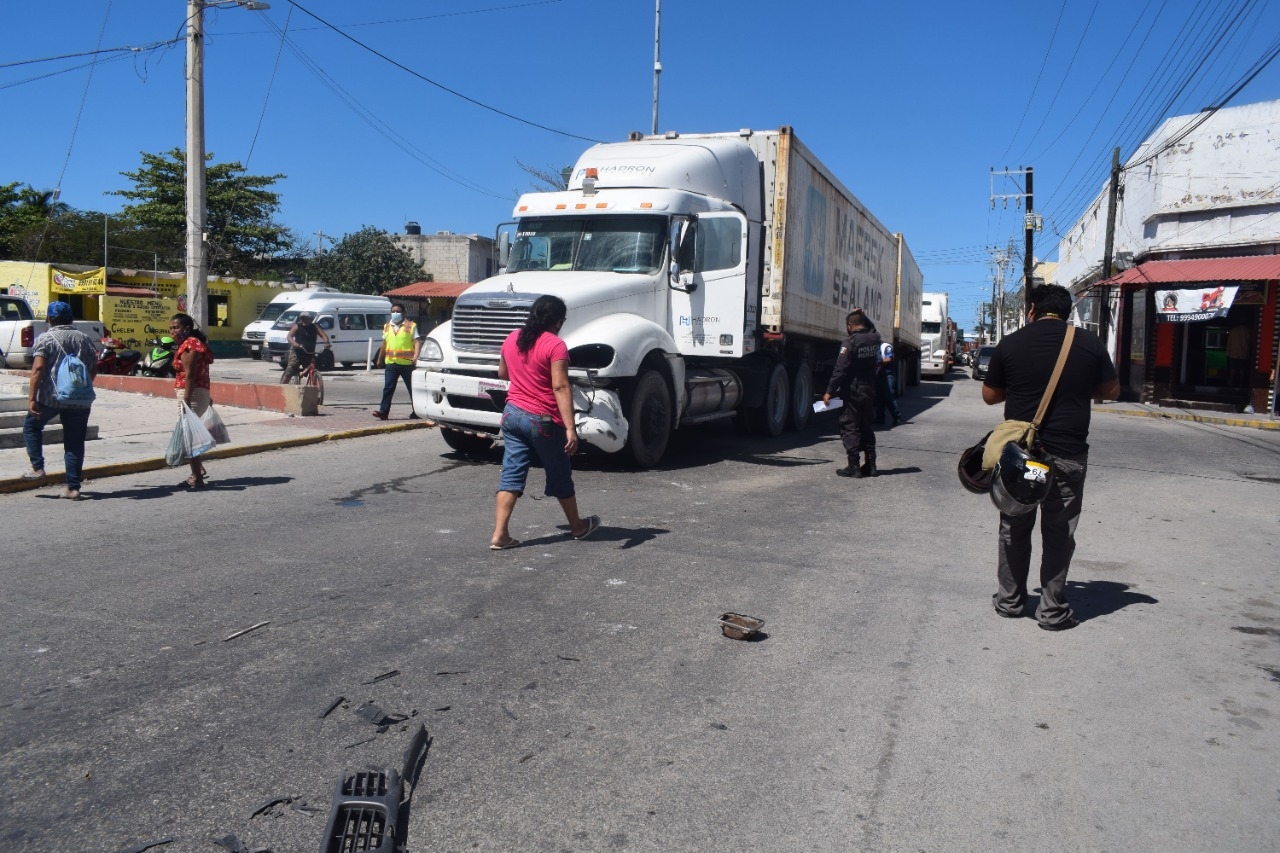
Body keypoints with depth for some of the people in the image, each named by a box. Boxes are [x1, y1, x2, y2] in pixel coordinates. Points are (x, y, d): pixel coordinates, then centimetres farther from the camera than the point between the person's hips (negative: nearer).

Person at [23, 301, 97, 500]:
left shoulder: (45, 339, -2)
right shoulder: (85, 339, 10)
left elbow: (38, 368, -12)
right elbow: (94, 369, 13)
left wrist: (31, 398, -13)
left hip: (50, 397, -3)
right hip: (80, 400, 3)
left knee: (31, 426, 23)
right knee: (75, 443, 5)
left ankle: (37, 468, 12)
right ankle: (73, 488, 2)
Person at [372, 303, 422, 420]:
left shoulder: (411, 326, 0)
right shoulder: (387, 327, 16)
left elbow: (417, 342, -8)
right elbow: (384, 344, 24)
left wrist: (416, 356, -23)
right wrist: (380, 359, 26)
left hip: (407, 363, -4)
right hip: (390, 363, 4)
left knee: (412, 388, 6)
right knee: (388, 388, -3)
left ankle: (416, 412, 15)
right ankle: (383, 412, -5)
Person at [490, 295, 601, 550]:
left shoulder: (512, 339, 6)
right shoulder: (555, 345, -16)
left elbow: (502, 373, 21)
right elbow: (560, 388, -23)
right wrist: (570, 428, -25)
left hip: (512, 414, 6)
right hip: (543, 420, -6)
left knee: (511, 474, 6)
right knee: (559, 475, 10)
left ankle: (499, 534, -1)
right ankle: (578, 526, 28)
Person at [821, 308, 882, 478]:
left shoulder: (850, 342, -16)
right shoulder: (875, 338, 5)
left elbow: (840, 369, -19)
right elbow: (871, 328, 33)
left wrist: (829, 391, -16)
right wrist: (862, 315, 24)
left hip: (852, 393, -7)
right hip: (869, 392, 7)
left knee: (849, 427, -2)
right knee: (866, 427, 15)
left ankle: (853, 467, -5)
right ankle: (870, 465, 16)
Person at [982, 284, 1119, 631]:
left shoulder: (1010, 344, -3)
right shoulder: (1089, 344, -2)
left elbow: (990, 395, 4)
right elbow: (1112, 391, 8)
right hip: (1068, 455, 0)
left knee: (1014, 528, 13)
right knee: (1059, 533, 8)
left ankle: (1009, 600, 22)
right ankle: (1052, 610, 12)